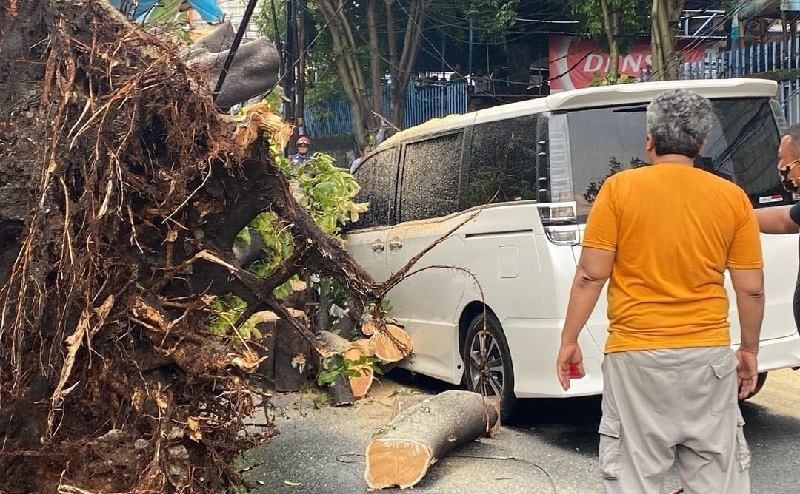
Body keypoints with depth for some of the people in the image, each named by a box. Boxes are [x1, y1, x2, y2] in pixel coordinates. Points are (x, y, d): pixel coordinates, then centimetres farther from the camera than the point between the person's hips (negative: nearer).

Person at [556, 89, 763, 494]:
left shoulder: (620, 188, -4)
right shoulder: (732, 198, 2)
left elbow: (590, 275, -6)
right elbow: (751, 289, 4)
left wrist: (569, 340, 3)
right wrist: (749, 350, 18)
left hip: (637, 355, -2)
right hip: (709, 354, 3)